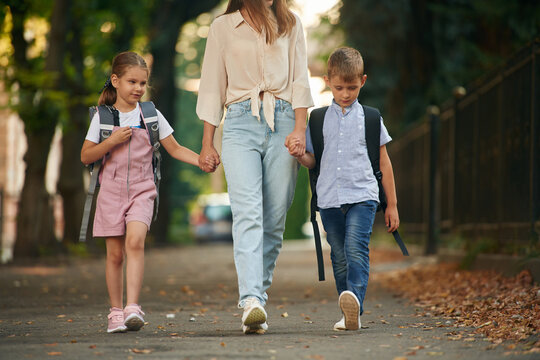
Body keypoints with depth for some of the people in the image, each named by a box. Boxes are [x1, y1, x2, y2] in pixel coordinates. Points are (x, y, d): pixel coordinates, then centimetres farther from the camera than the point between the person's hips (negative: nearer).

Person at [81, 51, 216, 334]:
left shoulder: (151, 115, 6)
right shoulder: (103, 116, 3)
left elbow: (174, 149, 8)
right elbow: (86, 156, 2)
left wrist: (201, 160, -7)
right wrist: (112, 142, -13)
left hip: (141, 190, -1)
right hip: (111, 191, 1)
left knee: (135, 241, -21)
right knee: (115, 253, 2)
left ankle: (132, 307, -26)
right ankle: (116, 312, 13)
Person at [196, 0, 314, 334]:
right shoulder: (223, 27, 13)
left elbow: (300, 80, 9)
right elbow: (213, 87, 13)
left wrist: (299, 128, -4)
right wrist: (207, 142, 7)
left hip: (283, 122, 2)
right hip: (241, 123, -2)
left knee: (274, 220, -2)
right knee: (247, 214, -17)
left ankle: (259, 298, 5)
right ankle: (251, 302, -29)